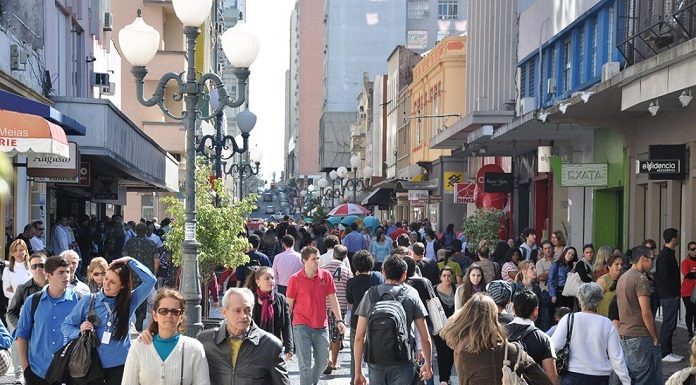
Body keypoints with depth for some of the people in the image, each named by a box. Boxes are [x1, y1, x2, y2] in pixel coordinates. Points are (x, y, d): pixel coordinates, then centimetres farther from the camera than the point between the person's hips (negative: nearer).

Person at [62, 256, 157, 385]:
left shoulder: (129, 301, 1)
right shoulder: (88, 300, -1)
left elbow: (150, 280, -10)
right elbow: (66, 325, 5)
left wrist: (129, 261, -7)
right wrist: (80, 331, -16)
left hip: (119, 365, 0)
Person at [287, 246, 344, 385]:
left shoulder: (326, 276, 1)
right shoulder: (295, 279, -5)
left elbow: (332, 299, 7)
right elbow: (289, 304, 1)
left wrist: (339, 320, 1)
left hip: (321, 326, 3)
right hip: (302, 326, -3)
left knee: (323, 362, 13)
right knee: (305, 364, -4)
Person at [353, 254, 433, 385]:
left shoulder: (370, 295, 3)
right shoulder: (412, 295, 0)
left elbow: (359, 337, 1)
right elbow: (425, 338, -1)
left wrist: (358, 372, 5)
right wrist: (427, 364, 14)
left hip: (375, 362, 2)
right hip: (402, 364, -2)